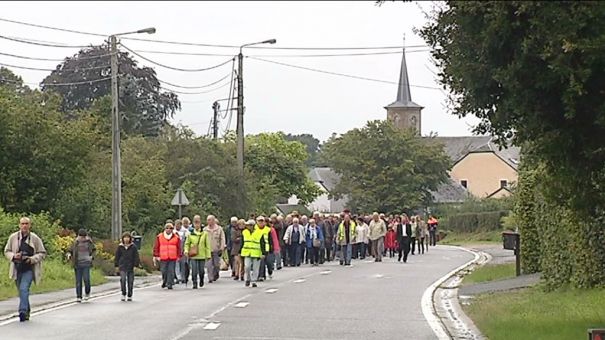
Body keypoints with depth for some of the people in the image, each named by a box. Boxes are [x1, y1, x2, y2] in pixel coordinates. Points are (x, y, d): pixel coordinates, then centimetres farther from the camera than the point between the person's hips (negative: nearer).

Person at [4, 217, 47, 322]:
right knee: (22, 291, 12)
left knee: (24, 289, -21)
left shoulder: (35, 239, -2)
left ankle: (23, 311, -26)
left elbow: (42, 253, 3)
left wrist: (32, 259, -14)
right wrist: (14, 256, -11)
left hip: (29, 269, -4)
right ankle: (27, 311, 28)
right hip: (17, 269, 4)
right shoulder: (13, 237, 4)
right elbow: (7, 251, 11)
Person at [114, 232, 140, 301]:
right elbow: (117, 257, 11)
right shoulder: (120, 247, 4)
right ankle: (123, 294, -4)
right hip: (122, 267, 0)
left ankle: (129, 296, 15)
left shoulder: (133, 247, 2)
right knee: (123, 280, -15)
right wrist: (116, 266, 10)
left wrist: (136, 265, -5)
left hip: (131, 267, 0)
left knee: (130, 281, 4)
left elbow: (136, 257, 3)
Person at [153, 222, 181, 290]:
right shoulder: (159, 237, 6)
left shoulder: (176, 237, 6)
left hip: (173, 258, 0)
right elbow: (156, 247, 9)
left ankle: (169, 284, -1)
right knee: (164, 271, 3)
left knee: (171, 271, -5)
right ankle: (164, 282, 27)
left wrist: (178, 256, 7)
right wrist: (155, 256, 6)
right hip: (163, 257, 0)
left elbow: (179, 248, 9)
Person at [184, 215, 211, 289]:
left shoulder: (204, 233, 2)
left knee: (201, 270, 6)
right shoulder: (190, 234, 3)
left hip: (202, 255, 0)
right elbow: (187, 244, 9)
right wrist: (186, 250, -9)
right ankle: (194, 284, 1)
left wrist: (208, 255, 2)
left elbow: (207, 245, 4)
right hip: (193, 256, 0)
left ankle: (201, 280, 35)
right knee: (194, 270, -8)